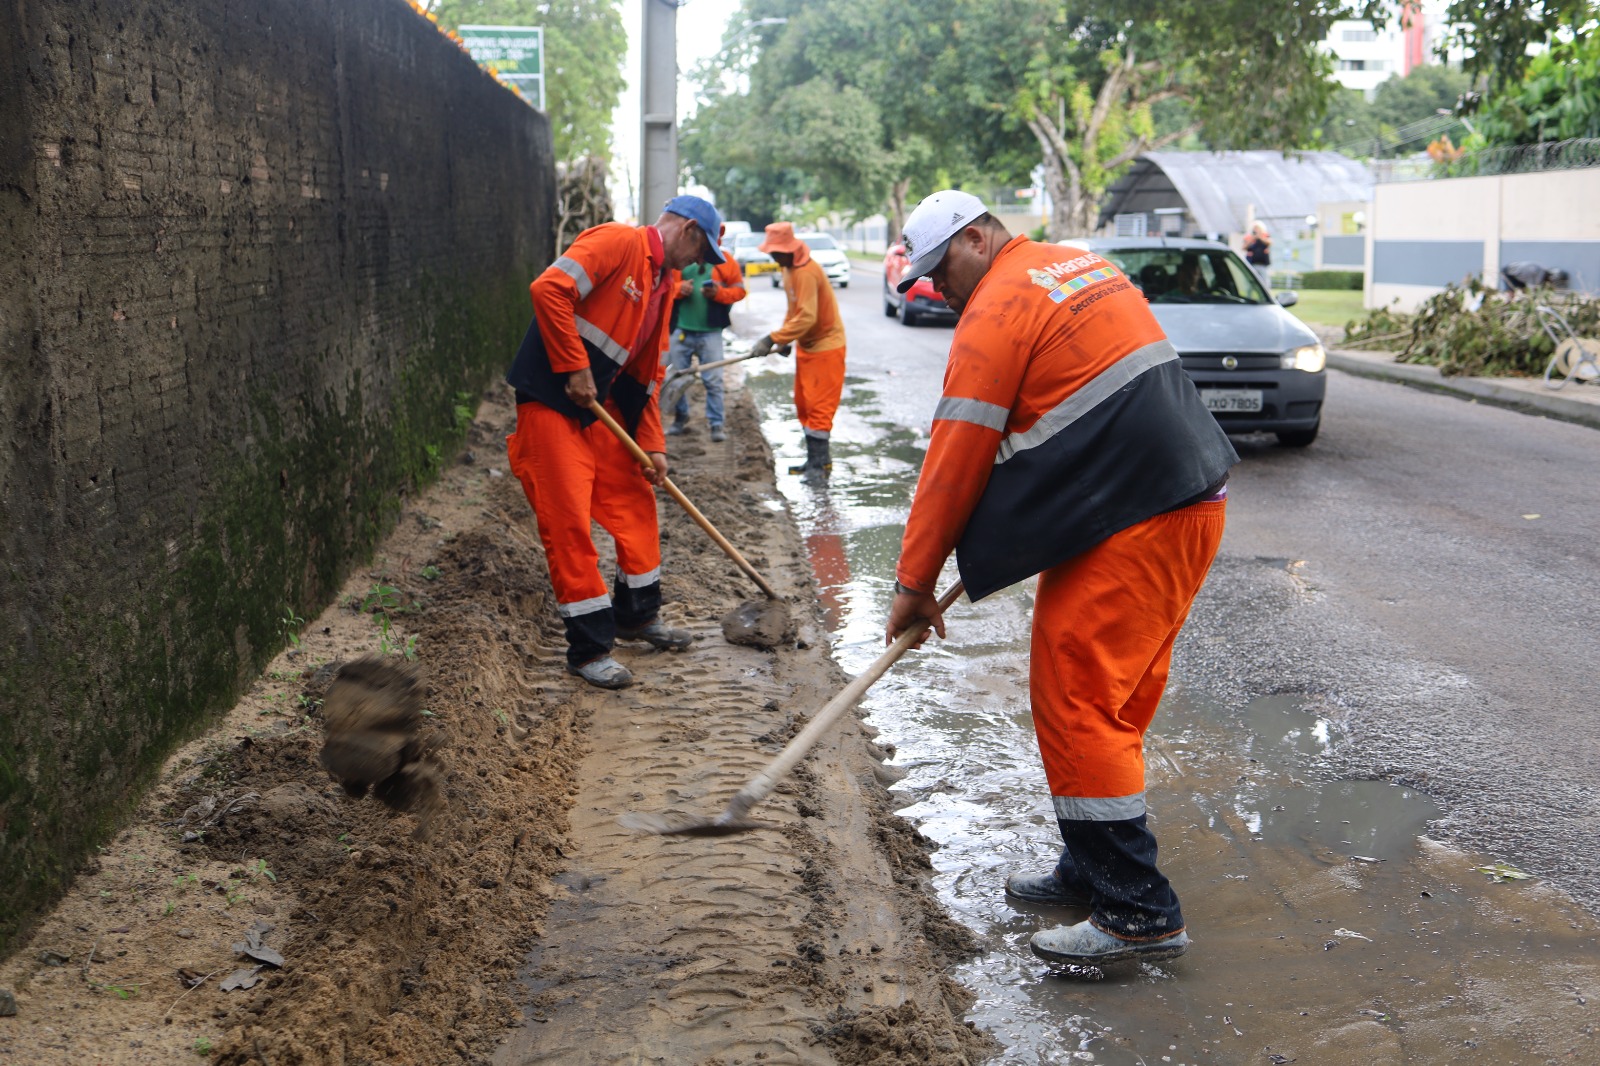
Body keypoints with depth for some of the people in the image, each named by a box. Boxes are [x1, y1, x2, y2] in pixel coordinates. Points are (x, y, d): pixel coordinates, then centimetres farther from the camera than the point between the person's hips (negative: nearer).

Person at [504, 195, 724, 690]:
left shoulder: (664, 284, 15)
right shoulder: (618, 242, -13)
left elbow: (647, 373, 17)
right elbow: (549, 289, -25)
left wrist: (652, 444, 9)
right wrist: (575, 368, -22)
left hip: (604, 407, 10)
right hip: (552, 402, -10)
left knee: (635, 503, 16)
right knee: (568, 523, -6)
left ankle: (638, 616, 33)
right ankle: (589, 649, 1)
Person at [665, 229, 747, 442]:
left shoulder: (724, 261, 0)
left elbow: (739, 289, 2)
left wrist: (719, 293, -15)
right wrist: (678, 288, -14)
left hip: (711, 332, -1)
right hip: (681, 330, 1)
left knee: (713, 380, -3)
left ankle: (716, 424, 3)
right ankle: (680, 418, 28)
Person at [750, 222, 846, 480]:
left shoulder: (806, 272, -24)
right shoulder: (790, 269, 7)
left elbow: (807, 317, -30)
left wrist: (773, 339, -29)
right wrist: (784, 339, 8)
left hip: (824, 346, -10)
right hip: (806, 346, 10)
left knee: (818, 406, -8)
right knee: (803, 405, 13)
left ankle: (819, 464, -3)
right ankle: (816, 459, 21)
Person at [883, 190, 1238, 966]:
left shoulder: (996, 312, -8)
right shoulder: (1084, 268, 20)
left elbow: (955, 463, -8)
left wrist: (914, 582, -1)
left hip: (1132, 524, -10)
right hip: (1191, 500, 10)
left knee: (1074, 697, -6)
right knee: (1111, 697, 16)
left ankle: (1137, 914, -3)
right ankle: (1091, 869, 26)